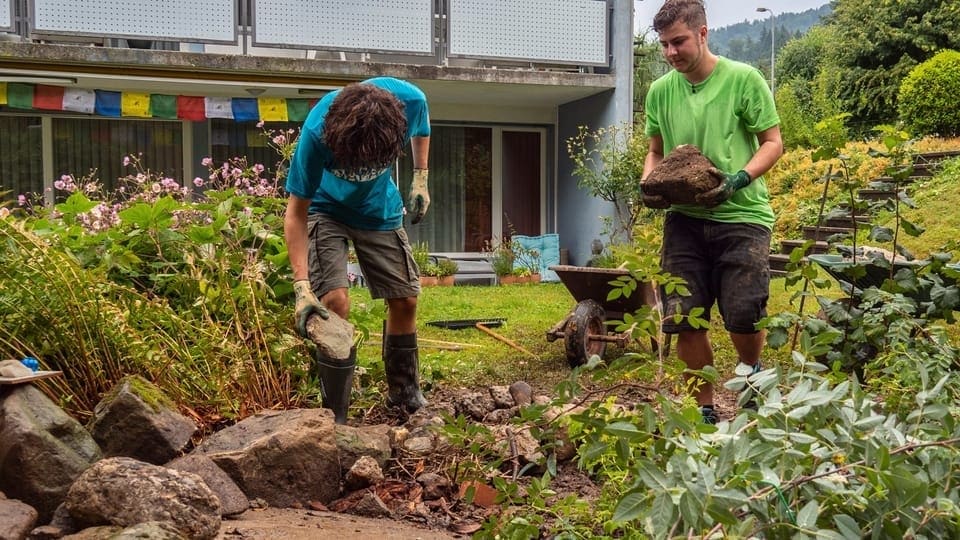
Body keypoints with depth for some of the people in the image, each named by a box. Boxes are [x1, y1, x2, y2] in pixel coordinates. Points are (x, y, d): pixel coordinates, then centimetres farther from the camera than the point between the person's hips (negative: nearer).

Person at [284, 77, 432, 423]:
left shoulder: (409, 101, -30)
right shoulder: (317, 132, -37)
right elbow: (297, 212, -28)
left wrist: (420, 179, -6)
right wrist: (302, 286, -35)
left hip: (380, 210, 4)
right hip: (326, 210, -3)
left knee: (405, 300, 3)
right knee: (335, 302, -18)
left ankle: (404, 392, 24)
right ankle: (334, 417, -8)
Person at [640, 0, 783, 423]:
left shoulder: (743, 79, -6)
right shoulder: (660, 91, 6)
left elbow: (772, 143, -3)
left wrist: (738, 179, -20)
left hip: (742, 214, -3)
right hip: (685, 217, 4)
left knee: (742, 315, -8)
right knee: (684, 319, 1)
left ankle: (751, 372, 28)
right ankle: (703, 410, 19)